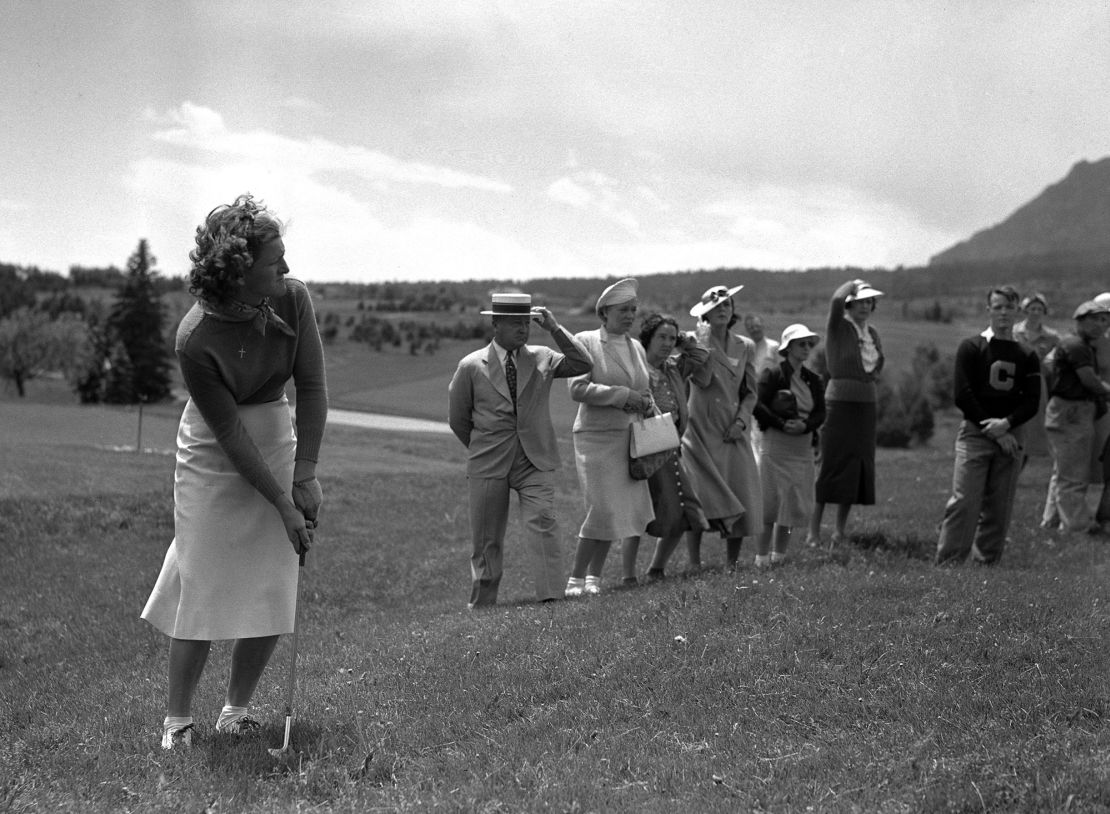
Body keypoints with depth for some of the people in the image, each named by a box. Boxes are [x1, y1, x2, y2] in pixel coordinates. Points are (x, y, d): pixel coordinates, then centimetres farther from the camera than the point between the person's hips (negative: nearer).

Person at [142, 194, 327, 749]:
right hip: (213, 458, -4)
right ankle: (177, 720, 10)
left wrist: (305, 476, -14)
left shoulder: (292, 299, -13)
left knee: (273, 594, 2)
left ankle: (236, 711, 18)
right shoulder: (195, 340, -25)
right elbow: (229, 432, -21)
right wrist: (283, 505, -20)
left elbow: (312, 388, -9)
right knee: (203, 589, -4)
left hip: (278, 443, 5)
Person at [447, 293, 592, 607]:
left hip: (535, 461, 1)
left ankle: (551, 598, -19)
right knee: (486, 539, 5)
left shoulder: (542, 358, 5)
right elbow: (458, 418, 9)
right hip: (488, 464, -1)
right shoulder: (471, 366, 0)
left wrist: (554, 329, -11)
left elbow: (583, 365, -8)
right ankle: (482, 606, 18)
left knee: (543, 523, -17)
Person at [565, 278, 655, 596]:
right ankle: (576, 578, -1)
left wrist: (644, 403, 1)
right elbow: (577, 389, -14)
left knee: (622, 509, 5)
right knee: (602, 508, -12)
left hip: (630, 438, 6)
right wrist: (623, 395, -18)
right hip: (596, 436, -6)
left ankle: (594, 576, 17)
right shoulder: (585, 341, -4)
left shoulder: (636, 347, 14)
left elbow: (645, 391, 24)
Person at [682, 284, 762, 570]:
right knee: (701, 499, -9)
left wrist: (741, 421, -3)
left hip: (734, 433, 4)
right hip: (702, 431, -4)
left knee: (741, 500, 0)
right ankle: (694, 564, -4)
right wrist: (705, 341, -14)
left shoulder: (745, 347, 11)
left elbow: (750, 393, 12)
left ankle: (732, 563, 11)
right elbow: (702, 379, -16)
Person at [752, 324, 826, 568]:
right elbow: (758, 407, -11)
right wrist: (782, 424, -20)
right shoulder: (772, 375, -4)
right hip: (776, 445, -6)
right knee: (771, 502, -6)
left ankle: (779, 554, 18)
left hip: (803, 447, 6)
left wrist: (805, 425, -11)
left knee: (795, 504, 6)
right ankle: (762, 556, 1)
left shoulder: (813, 380, 13)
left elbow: (821, 413, 8)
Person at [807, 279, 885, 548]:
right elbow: (837, 300, -26)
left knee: (858, 469, 7)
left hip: (867, 405, 7)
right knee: (831, 467, -6)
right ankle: (814, 531, -1)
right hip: (840, 402, -7)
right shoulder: (839, 327, -7)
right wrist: (853, 284, -9)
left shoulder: (872, 332, 13)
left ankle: (840, 530, 15)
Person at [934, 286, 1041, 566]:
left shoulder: (1027, 356, 12)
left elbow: (1032, 403, 5)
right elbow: (963, 396, -5)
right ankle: (948, 563, -9)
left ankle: (986, 562, 10)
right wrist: (993, 432, -10)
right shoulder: (971, 348, 3)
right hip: (975, 434, -3)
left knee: (1000, 508, 2)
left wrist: (1006, 424, -13)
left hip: (1010, 436, 3)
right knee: (964, 502, -11)